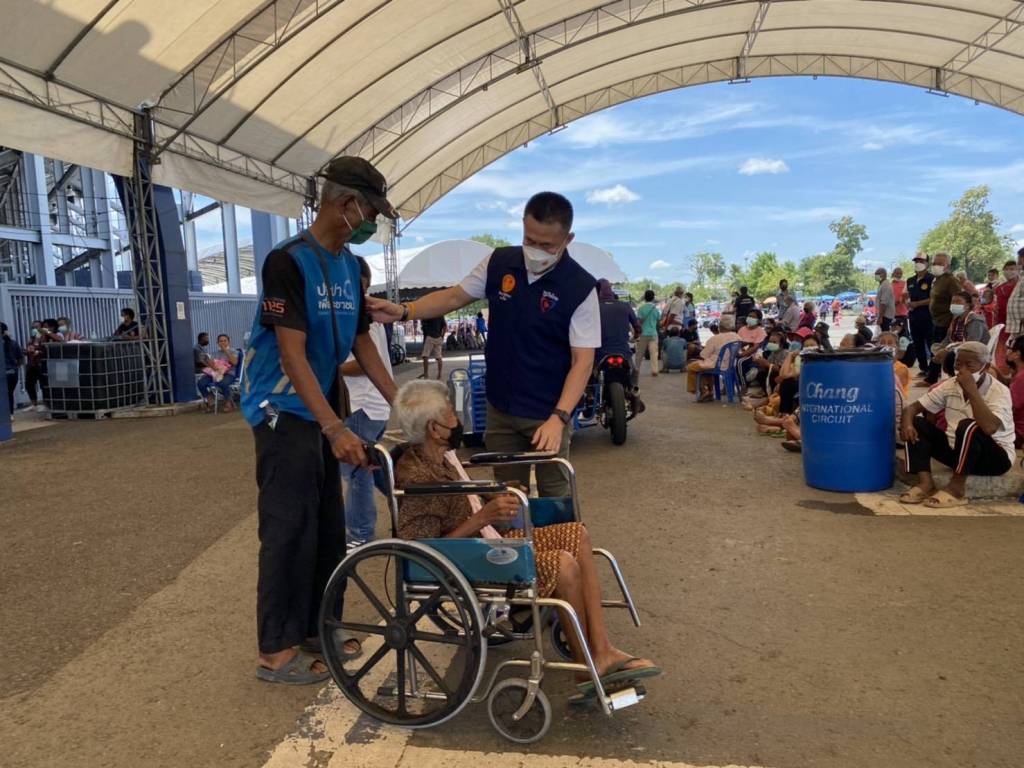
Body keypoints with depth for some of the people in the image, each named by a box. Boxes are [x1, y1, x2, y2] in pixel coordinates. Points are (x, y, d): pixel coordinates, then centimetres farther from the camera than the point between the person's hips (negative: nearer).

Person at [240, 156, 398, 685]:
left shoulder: (349, 265, 8)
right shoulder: (289, 261, -17)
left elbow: (361, 341, 12)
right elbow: (292, 354, -22)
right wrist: (336, 428, -28)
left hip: (321, 411, 8)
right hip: (283, 410, -8)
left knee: (327, 528, 12)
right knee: (289, 528, -4)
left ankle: (316, 627, 26)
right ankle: (276, 651, 8)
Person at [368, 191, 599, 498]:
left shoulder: (581, 288, -16)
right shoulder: (498, 263, -4)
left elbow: (582, 361, -18)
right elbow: (456, 296, 7)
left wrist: (559, 418, -29)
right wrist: (403, 311, -10)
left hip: (548, 413, -4)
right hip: (500, 407, 4)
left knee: (554, 496, 9)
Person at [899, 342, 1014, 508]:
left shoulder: (999, 391, -18)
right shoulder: (949, 386, -2)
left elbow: (989, 428, -38)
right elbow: (913, 407, -1)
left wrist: (971, 390, -33)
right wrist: (907, 423, -24)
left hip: (995, 457, -6)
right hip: (958, 452, 6)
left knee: (968, 427, -35)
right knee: (916, 423, -11)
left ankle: (957, 488, -24)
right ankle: (926, 483, -19)